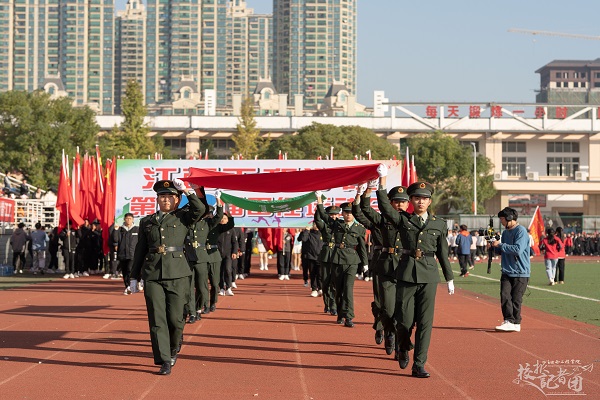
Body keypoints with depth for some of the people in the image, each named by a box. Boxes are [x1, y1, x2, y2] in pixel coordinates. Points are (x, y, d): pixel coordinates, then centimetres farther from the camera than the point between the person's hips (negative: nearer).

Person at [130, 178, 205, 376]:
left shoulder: (182, 218, 7)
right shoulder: (147, 221, 13)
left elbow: (200, 209, -13)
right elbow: (140, 250, 15)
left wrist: (186, 190, -15)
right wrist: (134, 277, 12)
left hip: (177, 274, -1)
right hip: (152, 275, 2)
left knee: (175, 318, -1)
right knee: (157, 319, -4)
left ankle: (174, 349, 29)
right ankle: (164, 362, 1)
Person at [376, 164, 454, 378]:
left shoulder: (439, 224, 10)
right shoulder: (403, 220, 5)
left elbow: (443, 253, 15)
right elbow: (385, 207, -12)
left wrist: (449, 278, 15)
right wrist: (382, 181, -22)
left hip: (429, 275, 1)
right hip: (406, 274, -1)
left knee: (425, 321, -3)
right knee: (404, 320, 1)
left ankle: (419, 365, 2)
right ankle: (404, 349, 32)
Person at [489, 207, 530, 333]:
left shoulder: (521, 231, -11)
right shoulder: (505, 232, 16)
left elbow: (518, 249, -23)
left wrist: (500, 245, -17)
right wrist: (494, 246, 5)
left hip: (520, 272, -7)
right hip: (506, 271, 7)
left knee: (516, 299, -3)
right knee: (505, 296, -6)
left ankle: (515, 323, 4)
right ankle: (508, 321, -6)